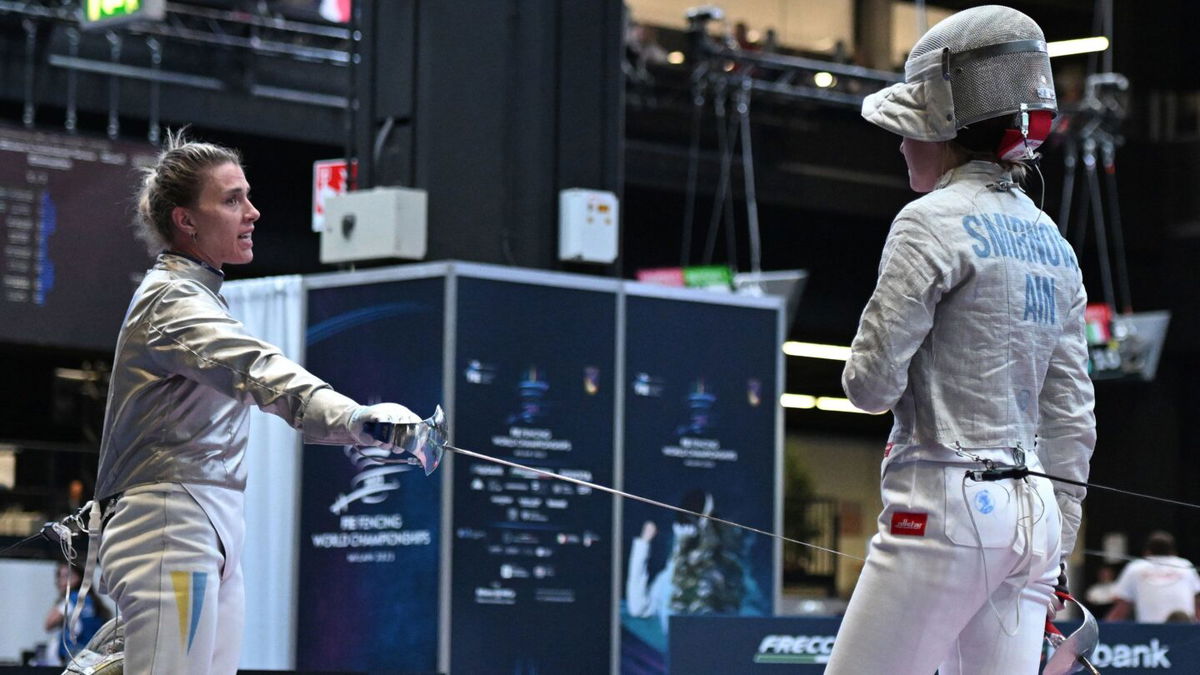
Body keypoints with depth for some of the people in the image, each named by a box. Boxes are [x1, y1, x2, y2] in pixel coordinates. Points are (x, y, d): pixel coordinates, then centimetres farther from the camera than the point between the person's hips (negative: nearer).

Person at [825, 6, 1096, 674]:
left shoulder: (934, 223, -9)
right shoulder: (1052, 242, 13)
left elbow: (872, 381, -14)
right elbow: (1072, 418, 14)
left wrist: (871, 372, 10)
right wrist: (1054, 551, 18)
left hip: (947, 508, -7)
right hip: (1032, 518, 8)